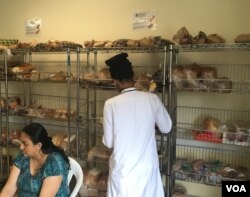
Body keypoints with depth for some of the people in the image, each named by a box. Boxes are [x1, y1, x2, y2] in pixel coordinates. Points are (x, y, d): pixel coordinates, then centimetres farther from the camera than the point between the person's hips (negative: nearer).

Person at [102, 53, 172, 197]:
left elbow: (108, 142, -6)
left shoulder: (111, 104, -14)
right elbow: (166, 128, 5)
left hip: (123, 168, -2)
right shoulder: (152, 99, -9)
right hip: (147, 167, 2)